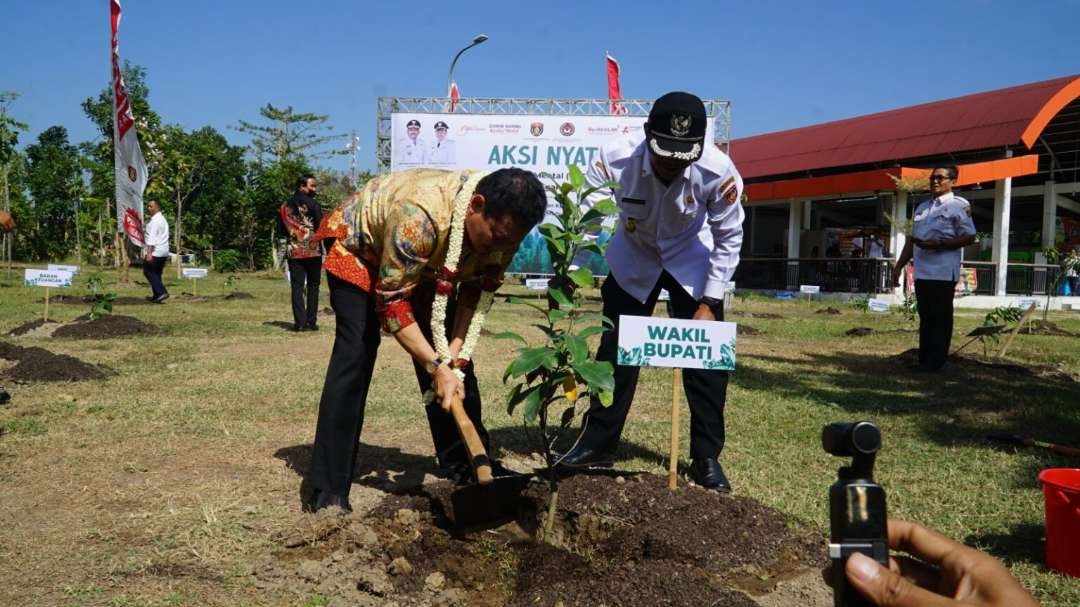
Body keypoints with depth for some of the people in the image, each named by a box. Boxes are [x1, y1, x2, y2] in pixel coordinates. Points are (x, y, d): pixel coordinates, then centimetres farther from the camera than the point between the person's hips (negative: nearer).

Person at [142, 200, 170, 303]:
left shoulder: (155, 220, -12)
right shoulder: (162, 219, 20)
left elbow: (152, 237, -21)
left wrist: (149, 252, -26)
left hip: (155, 251, -9)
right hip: (164, 252, 9)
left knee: (148, 271, -3)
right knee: (156, 273, 14)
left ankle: (162, 292, -14)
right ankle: (157, 295, 16)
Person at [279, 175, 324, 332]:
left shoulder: (286, 206, 8)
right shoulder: (312, 204, -7)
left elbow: (282, 228, 12)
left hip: (293, 250, 4)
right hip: (312, 250, -4)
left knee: (297, 287, 4)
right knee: (313, 286, 6)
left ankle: (300, 322, -1)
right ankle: (311, 321, 3)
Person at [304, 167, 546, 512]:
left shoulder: (503, 226, -24)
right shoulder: (420, 215, -44)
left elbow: (476, 294, -14)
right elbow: (391, 301, -36)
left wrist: (454, 356, -26)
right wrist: (437, 366, -38)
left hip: (429, 268, 6)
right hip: (362, 251, -6)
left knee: (452, 363, -1)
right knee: (356, 356, -18)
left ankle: (465, 465, 12)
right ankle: (328, 490, -15)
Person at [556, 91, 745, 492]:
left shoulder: (718, 172, -31)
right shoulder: (616, 160, -33)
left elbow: (729, 239, -17)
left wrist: (708, 302, -18)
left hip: (692, 261, 0)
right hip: (633, 258, 1)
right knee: (615, 349, 4)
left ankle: (706, 457, 9)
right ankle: (597, 444, 20)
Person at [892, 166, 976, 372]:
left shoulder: (959, 206, -3)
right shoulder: (922, 208, 19)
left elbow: (969, 237, -9)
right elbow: (911, 241, 22)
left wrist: (939, 244, -18)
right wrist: (899, 267, 16)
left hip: (943, 272, -7)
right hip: (922, 272, 7)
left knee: (940, 318, -2)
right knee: (925, 317, 10)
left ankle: (935, 362, 0)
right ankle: (924, 360, 14)